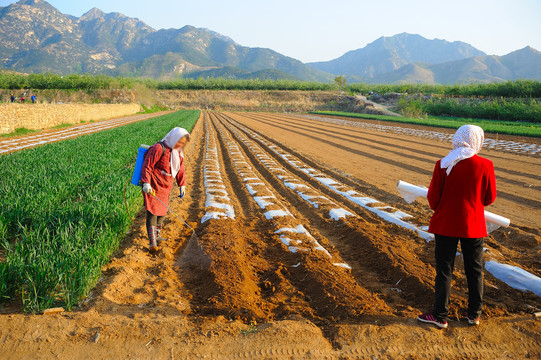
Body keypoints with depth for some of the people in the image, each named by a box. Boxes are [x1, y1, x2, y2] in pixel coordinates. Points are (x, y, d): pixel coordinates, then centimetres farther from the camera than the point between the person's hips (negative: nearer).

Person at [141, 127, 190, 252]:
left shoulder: (178, 153, 11)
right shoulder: (159, 148, -15)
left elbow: (180, 170, 19)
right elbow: (147, 165, -17)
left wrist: (182, 185, 14)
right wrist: (146, 182, -25)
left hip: (166, 188, 8)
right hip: (153, 186, -8)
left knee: (162, 212, 16)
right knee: (152, 212, -12)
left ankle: (156, 235, 32)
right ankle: (152, 242, -14)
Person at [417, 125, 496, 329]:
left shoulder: (443, 165, -11)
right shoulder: (485, 166, -9)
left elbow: (433, 197, -6)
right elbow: (489, 198, 0)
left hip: (446, 225, -1)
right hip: (474, 226, 1)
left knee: (444, 270, 8)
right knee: (475, 270, 15)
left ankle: (440, 316, 15)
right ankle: (474, 314, 26)